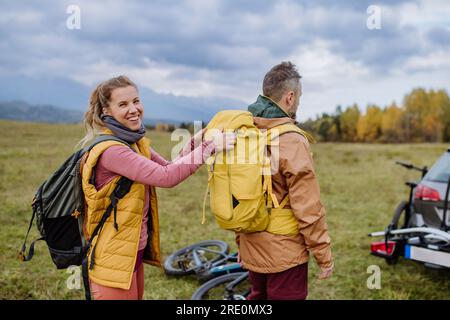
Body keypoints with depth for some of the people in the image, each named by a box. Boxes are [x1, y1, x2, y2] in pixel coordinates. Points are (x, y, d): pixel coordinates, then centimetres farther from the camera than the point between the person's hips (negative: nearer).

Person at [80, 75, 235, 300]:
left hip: (135, 252, 9)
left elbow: (168, 167, 8)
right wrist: (209, 146, -23)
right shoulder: (110, 150, -23)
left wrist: (195, 142, -5)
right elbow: (166, 177, -29)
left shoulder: (136, 142, 7)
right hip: (113, 259, -9)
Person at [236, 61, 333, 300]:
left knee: (258, 295, 23)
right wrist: (324, 256, -9)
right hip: (284, 253, -7)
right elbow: (308, 210, -20)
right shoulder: (292, 141, -20)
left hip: (252, 251, 7)